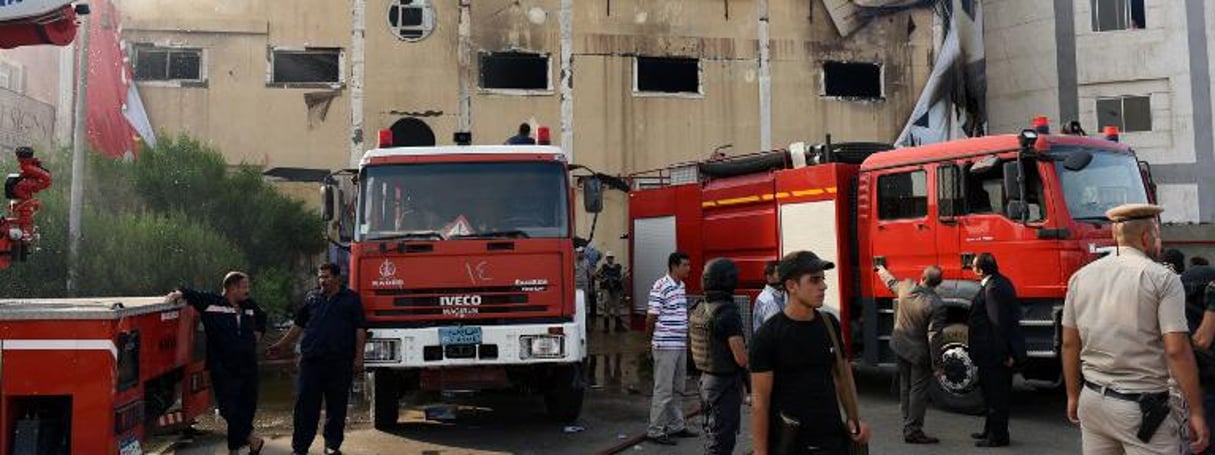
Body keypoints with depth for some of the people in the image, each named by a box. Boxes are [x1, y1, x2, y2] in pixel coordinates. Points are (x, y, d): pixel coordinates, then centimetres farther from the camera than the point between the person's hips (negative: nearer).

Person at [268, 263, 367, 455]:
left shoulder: (351, 299, 3)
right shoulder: (312, 298, 11)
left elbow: (360, 329, 1)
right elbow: (298, 325, 18)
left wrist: (359, 356, -5)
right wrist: (282, 345, 14)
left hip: (340, 362, -2)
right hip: (311, 360, 2)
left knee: (337, 407, 7)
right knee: (305, 405, 1)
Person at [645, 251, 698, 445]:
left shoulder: (681, 286, 11)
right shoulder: (660, 287, -16)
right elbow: (651, 317, -13)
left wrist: (684, 339, 15)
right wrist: (652, 339, 1)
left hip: (681, 345, 8)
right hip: (665, 346, -8)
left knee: (678, 389, 15)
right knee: (663, 390, -2)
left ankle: (676, 426, 26)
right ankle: (655, 431, 6)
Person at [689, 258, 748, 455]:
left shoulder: (699, 310, 4)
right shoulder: (728, 312, -21)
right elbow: (741, 358, -23)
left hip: (706, 378, 8)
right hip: (725, 383, -8)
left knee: (712, 434, 21)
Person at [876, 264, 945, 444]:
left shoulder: (906, 286, -9)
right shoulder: (936, 304, -24)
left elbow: (891, 282, 15)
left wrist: (881, 270, 37)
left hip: (900, 345, 7)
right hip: (919, 352, -6)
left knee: (905, 387, 17)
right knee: (918, 390, 1)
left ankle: (908, 426, 26)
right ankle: (913, 431, 2)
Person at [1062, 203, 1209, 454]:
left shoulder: (1080, 277, 7)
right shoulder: (1163, 278, -7)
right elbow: (1177, 350, -14)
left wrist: (1073, 396, 19)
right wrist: (1196, 412, -8)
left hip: (1092, 400, 5)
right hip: (1143, 407, -5)